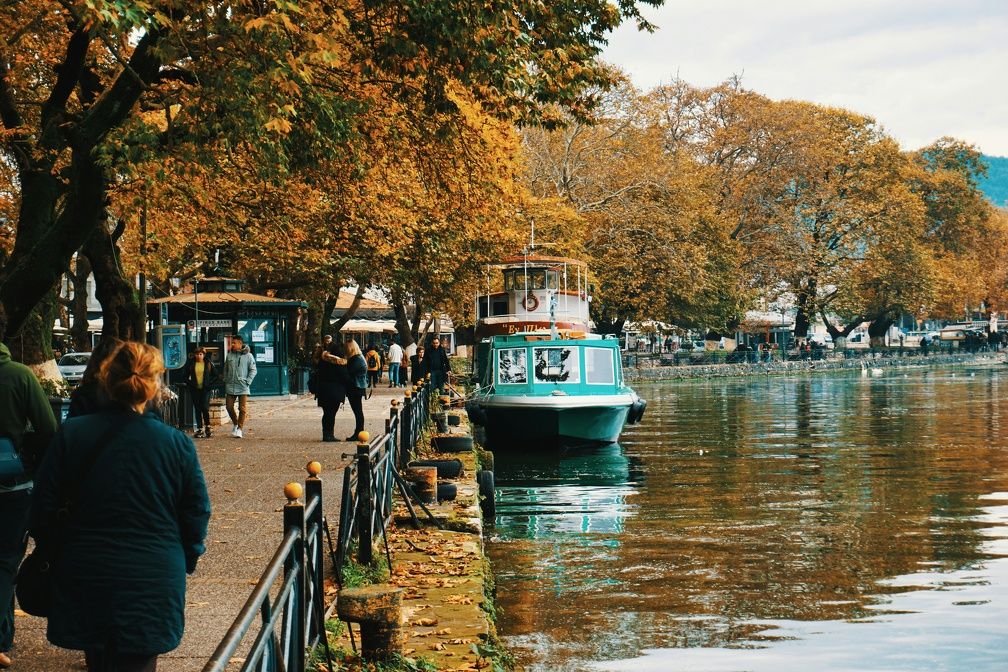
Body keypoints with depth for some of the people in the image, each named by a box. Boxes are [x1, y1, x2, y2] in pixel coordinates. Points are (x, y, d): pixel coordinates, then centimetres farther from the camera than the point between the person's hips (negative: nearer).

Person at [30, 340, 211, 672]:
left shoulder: (70, 435, -8)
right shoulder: (178, 445, -10)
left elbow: (43, 508, -2)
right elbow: (197, 513, -3)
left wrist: (53, 552, 15)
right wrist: (186, 560, 15)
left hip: (83, 580, 2)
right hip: (153, 583, -1)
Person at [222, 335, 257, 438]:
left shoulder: (248, 356, -3)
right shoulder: (229, 355, 8)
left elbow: (253, 370, 0)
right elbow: (225, 369, 19)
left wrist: (248, 381, -9)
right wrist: (225, 379, 8)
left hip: (243, 387, -4)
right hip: (230, 387, 4)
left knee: (242, 409, -3)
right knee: (229, 407, 3)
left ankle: (240, 429, 5)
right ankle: (235, 424, 25)